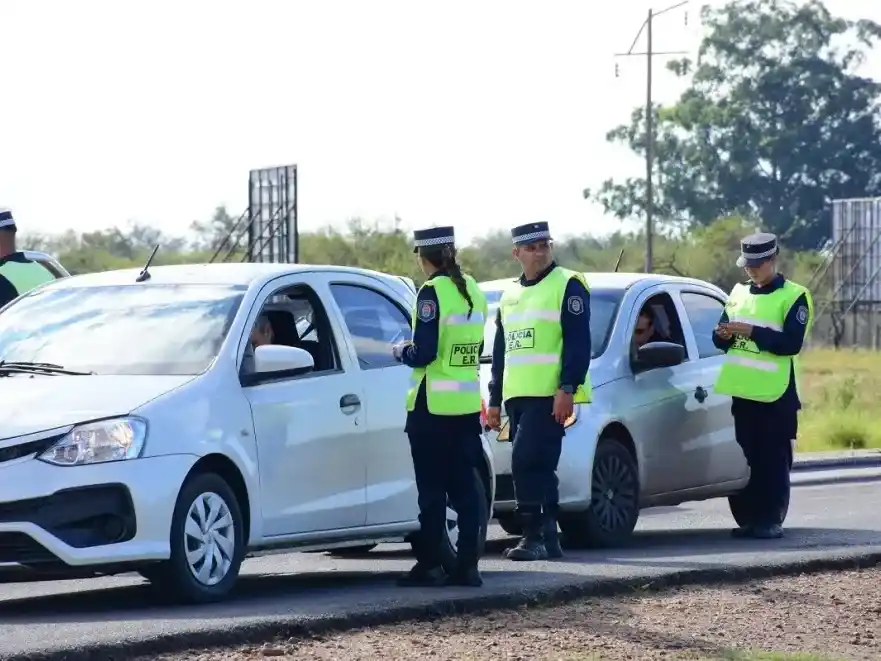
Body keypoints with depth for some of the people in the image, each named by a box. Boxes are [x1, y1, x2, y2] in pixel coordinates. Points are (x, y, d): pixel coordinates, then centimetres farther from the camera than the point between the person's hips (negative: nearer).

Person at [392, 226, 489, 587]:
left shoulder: (432, 292, -14)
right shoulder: (472, 290, 10)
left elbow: (423, 353, -18)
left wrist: (400, 351, 3)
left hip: (433, 407, -7)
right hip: (468, 404, 7)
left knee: (432, 487, -1)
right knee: (464, 486, 9)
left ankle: (430, 564, 0)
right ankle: (467, 565, 8)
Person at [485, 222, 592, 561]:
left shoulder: (567, 285, -3)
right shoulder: (510, 295, 20)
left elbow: (578, 343, -11)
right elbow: (500, 352, 24)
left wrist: (567, 388, -19)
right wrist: (495, 400, 19)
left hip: (550, 396, -8)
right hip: (517, 396, 8)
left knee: (526, 463, -17)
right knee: (539, 468, 9)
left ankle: (533, 536, -16)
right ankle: (548, 537, 12)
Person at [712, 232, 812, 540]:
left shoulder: (793, 296, -4)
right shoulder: (739, 292, 15)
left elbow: (792, 343, -15)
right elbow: (722, 340, 16)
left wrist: (751, 332, -21)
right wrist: (724, 334, -8)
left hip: (775, 395, -6)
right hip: (742, 390, 6)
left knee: (773, 459, -4)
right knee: (747, 458, 8)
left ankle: (772, 520, -1)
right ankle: (752, 518, 13)